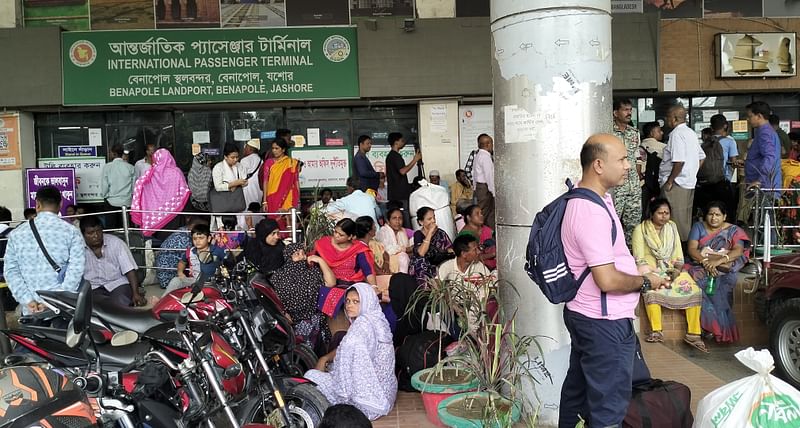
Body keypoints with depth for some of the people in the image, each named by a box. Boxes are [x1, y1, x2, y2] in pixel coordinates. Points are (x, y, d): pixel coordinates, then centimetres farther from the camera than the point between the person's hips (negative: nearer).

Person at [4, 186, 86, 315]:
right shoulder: (72, 232, -3)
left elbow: (10, 271, 2)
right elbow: (76, 270, -11)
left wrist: (28, 301, -4)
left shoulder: (16, 233, 6)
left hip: (31, 310, 2)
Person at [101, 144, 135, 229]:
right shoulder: (130, 167, -3)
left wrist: (104, 195, 13)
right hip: (126, 202, 2)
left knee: (110, 228, 4)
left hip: (111, 202, -1)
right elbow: (134, 185, -1)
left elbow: (104, 185, -5)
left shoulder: (107, 167, -7)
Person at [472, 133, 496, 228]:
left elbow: (474, 175, 18)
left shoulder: (478, 156, 16)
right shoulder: (485, 157, -14)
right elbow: (489, 175, -20)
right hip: (485, 188, -10)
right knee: (484, 213, -5)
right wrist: (494, 192, -19)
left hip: (479, 187, 10)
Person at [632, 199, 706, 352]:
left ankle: (693, 333, -14)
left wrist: (677, 269, -9)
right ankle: (656, 332, -32)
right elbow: (639, 258, -9)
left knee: (694, 290, -19)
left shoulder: (672, 227, 10)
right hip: (649, 269, -4)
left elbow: (678, 253, 10)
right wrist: (655, 275, -20)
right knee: (652, 290, -37)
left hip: (671, 269, 5)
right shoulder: (640, 229, -5)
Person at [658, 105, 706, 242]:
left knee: (675, 220, -6)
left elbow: (679, 161, -22)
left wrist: (669, 182, -16)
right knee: (686, 220, 15)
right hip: (690, 182, 10)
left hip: (676, 184, -10)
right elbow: (701, 157, 22)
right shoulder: (691, 133, 16)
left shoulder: (676, 134, -14)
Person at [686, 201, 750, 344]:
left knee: (720, 285, -31)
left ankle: (714, 326, -20)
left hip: (723, 268, -1)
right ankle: (717, 327, -20)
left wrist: (718, 261, -25)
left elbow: (738, 250, -10)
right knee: (702, 284, -30)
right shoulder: (698, 227, 9)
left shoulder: (733, 230, 7)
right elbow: (692, 249, -3)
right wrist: (705, 262, -21)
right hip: (700, 265, 1)